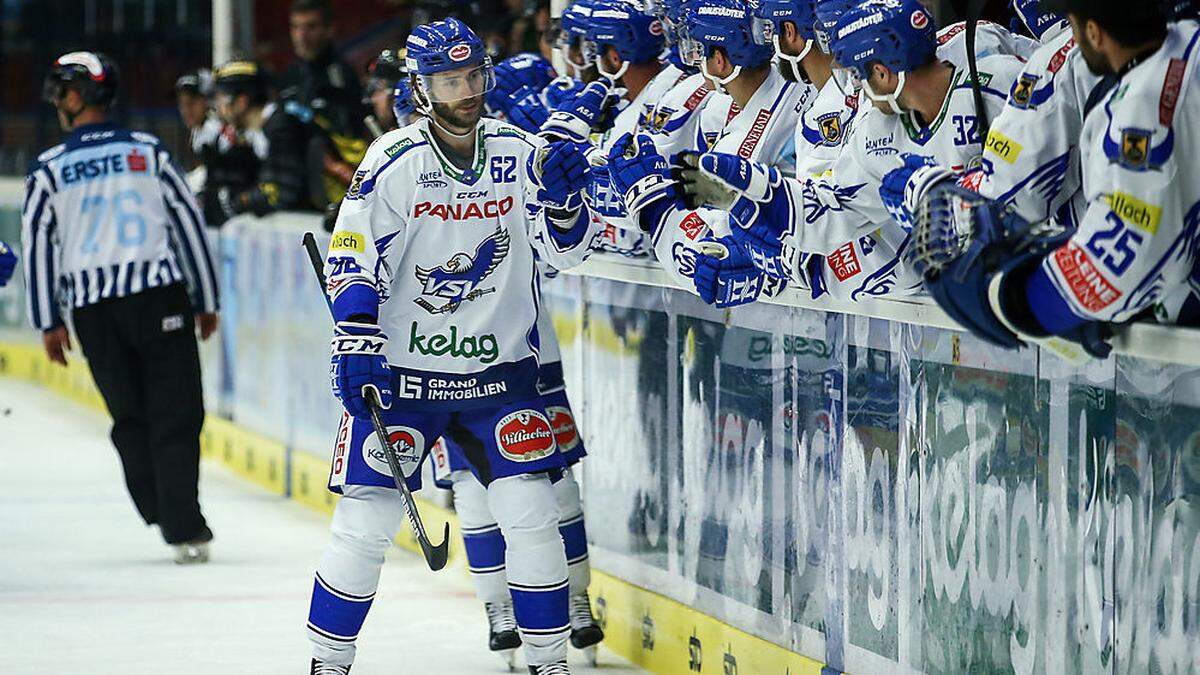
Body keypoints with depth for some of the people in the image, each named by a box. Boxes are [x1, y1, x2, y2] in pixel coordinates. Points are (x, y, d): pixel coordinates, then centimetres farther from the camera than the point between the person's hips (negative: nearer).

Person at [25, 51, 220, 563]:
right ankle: (184, 529, -8)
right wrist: (206, 302, 13)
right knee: (175, 415, 0)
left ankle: (166, 515, 14)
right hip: (159, 295, -1)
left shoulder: (49, 170, 2)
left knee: (130, 416, 14)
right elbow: (188, 223, 5)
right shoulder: (148, 152, 4)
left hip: (92, 309, 1)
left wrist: (49, 322, 10)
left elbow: (37, 245, 3)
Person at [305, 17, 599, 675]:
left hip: (499, 368, 2)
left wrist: (563, 199, -19)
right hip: (402, 369, -2)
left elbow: (563, 250, 1)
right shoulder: (393, 164, -9)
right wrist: (357, 346, -19)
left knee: (530, 515, -5)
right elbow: (351, 262, -8)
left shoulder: (519, 153, 0)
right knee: (365, 521, -5)